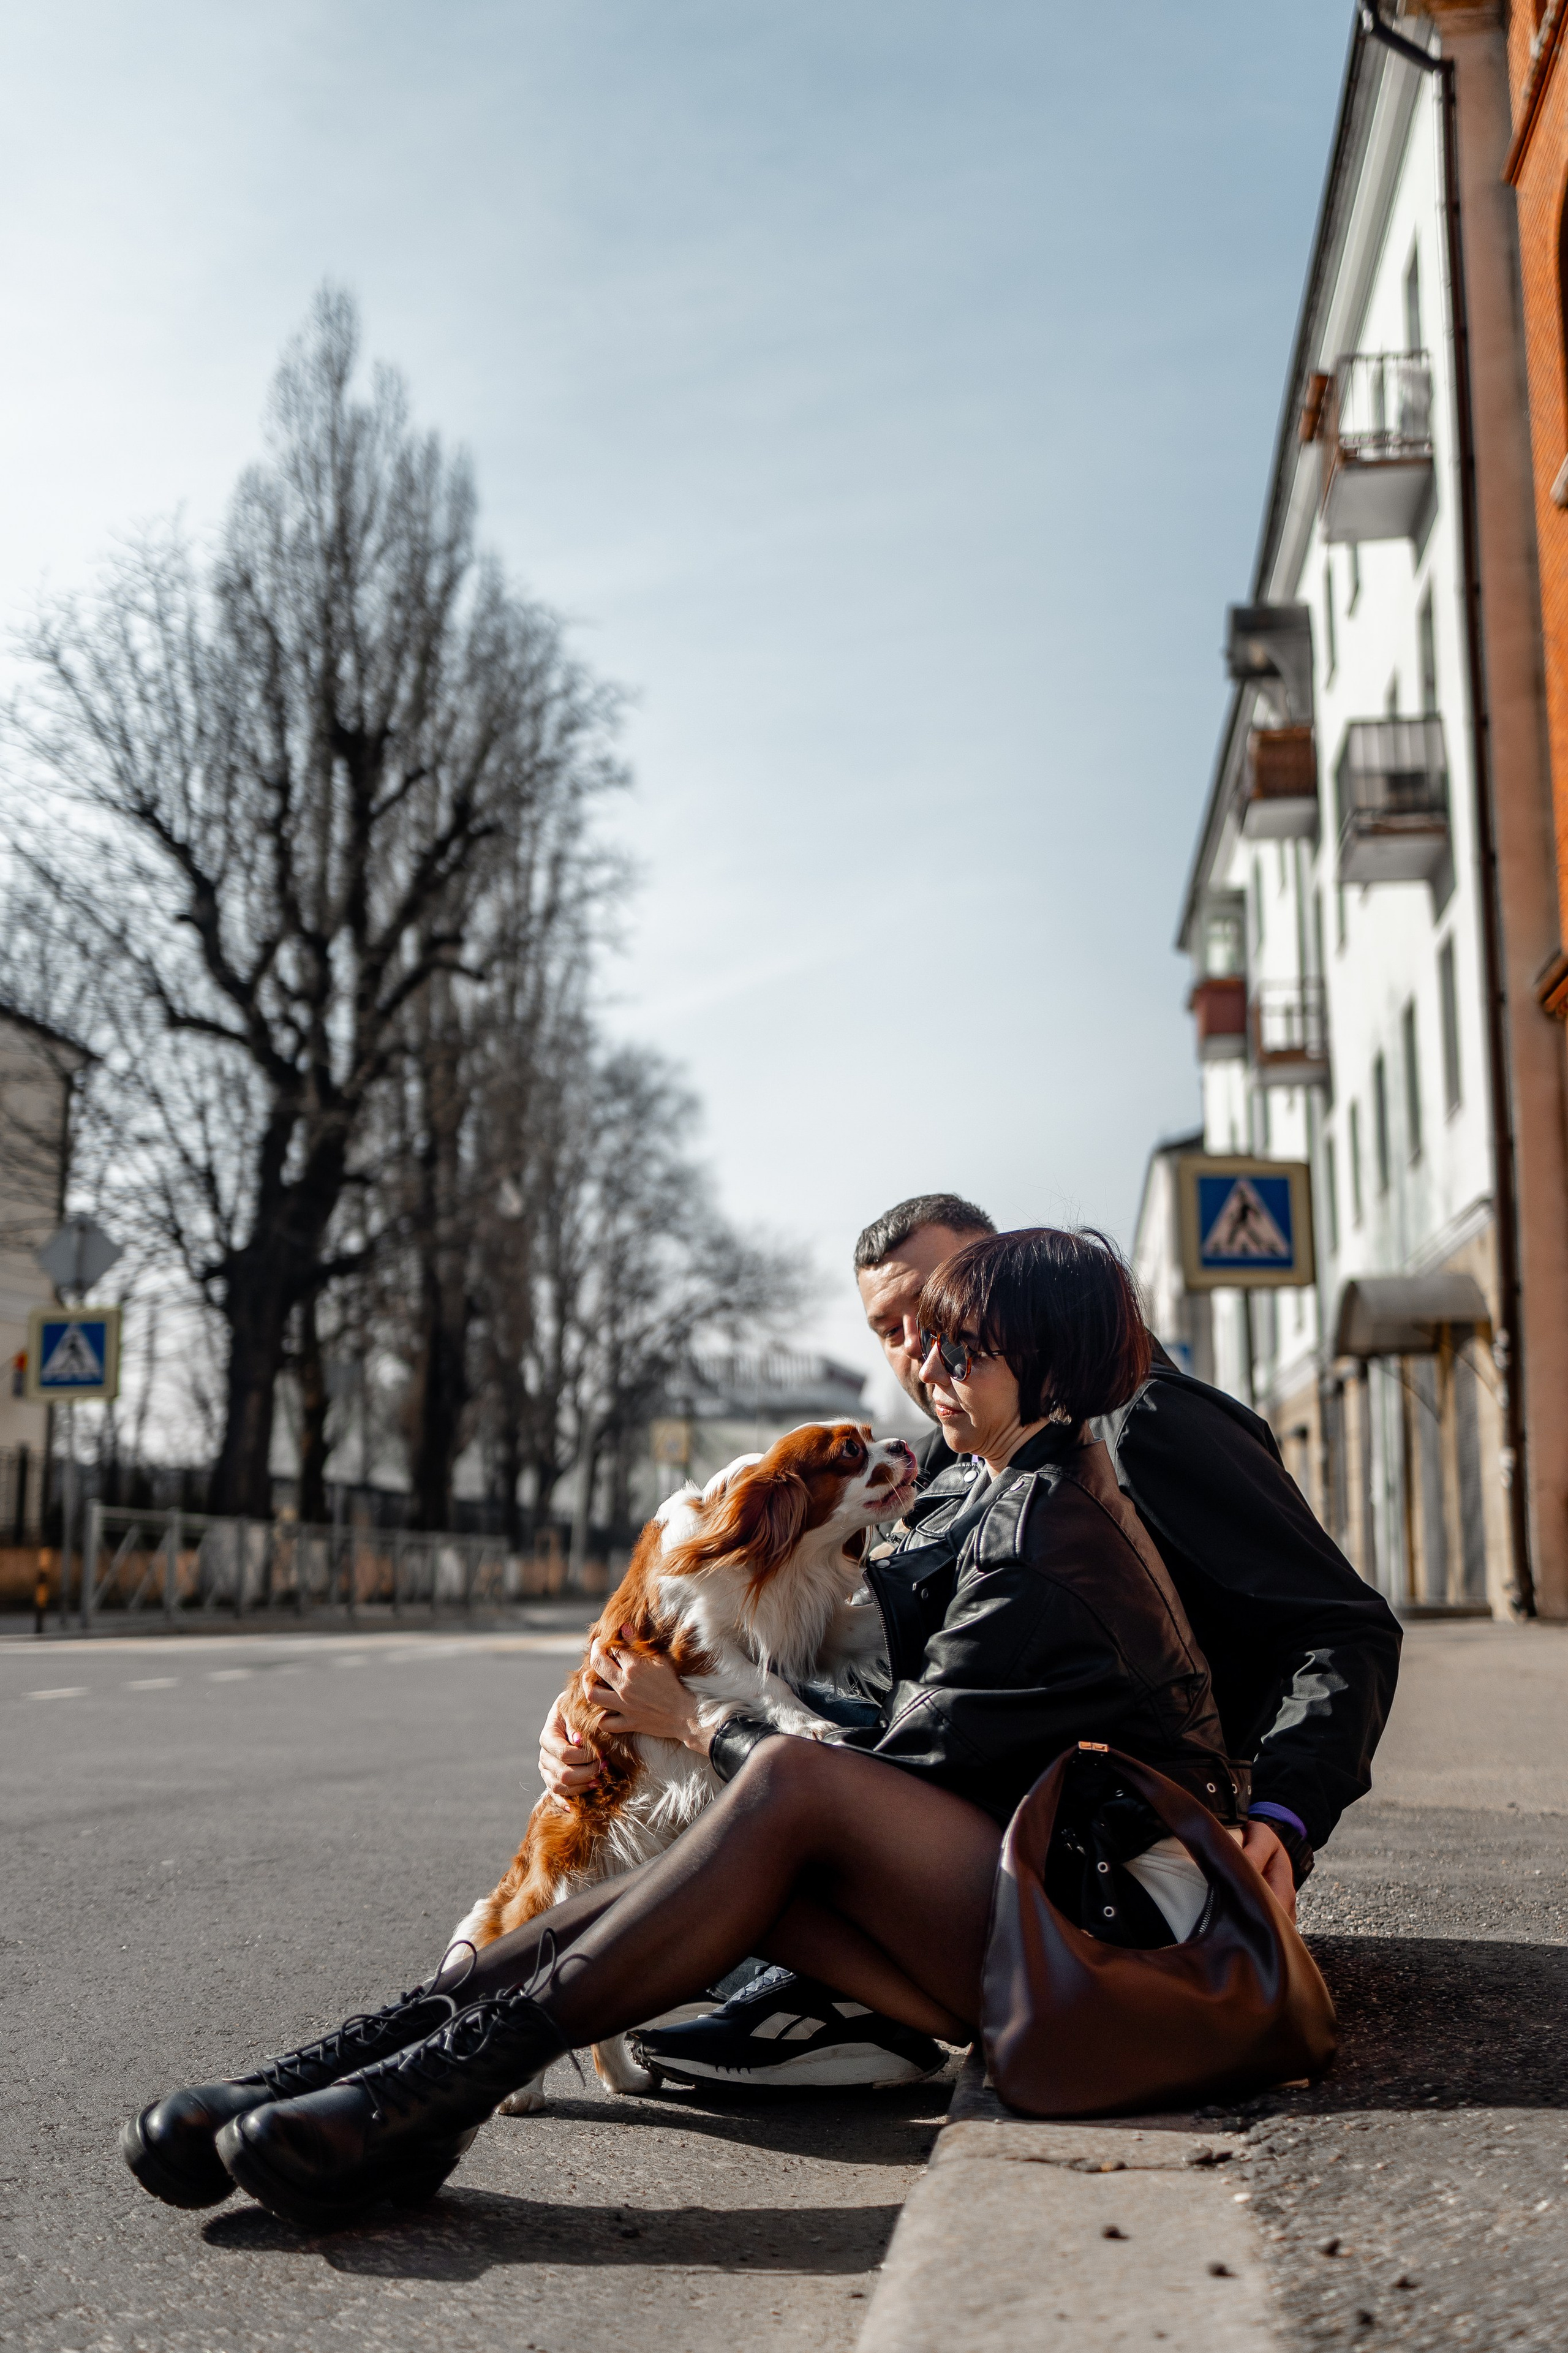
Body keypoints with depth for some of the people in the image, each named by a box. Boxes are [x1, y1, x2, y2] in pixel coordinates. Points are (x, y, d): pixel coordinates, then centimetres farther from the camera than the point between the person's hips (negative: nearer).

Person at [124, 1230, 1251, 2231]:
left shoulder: (1053, 1533, -15)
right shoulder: (985, 1493, 15)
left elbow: (902, 1765, -13)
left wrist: (691, 1724, -2)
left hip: (1121, 1921, -8)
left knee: (789, 1788, -27)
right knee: (747, 1881, -14)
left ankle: (448, 2083, -28)